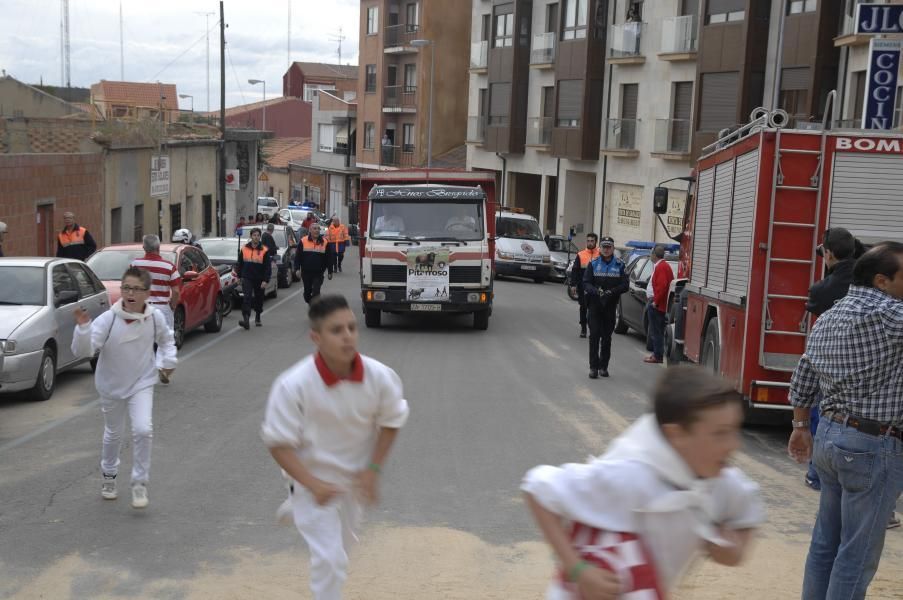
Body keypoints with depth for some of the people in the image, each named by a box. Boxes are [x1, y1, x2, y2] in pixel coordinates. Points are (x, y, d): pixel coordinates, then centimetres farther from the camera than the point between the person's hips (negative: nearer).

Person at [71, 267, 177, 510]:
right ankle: (109, 475, 45)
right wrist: (83, 328, -43)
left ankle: (140, 483, -1)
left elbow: (166, 339, 11)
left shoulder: (155, 318, -13)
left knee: (143, 430, -18)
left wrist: (168, 360, 0)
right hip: (111, 385, 0)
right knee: (113, 434, 18)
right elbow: (83, 351, -28)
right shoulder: (108, 319, -22)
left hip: (142, 383, 0)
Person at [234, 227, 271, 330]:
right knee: (247, 298, -15)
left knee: (259, 299, 14)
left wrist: (265, 280, -13)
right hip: (247, 279, 0)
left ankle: (257, 318, 34)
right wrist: (239, 275, 11)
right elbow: (240, 263, 13)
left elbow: (268, 267, -6)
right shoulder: (244, 249, 3)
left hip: (259, 280, 0)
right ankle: (246, 319, -23)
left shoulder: (264, 250, -5)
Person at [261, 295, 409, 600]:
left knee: (343, 541, 28)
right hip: (313, 478, -4)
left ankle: (298, 511, 57)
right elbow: (278, 443, -21)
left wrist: (373, 469, -11)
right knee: (329, 558, -7)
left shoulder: (380, 376, -23)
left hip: (355, 477, 4)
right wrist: (313, 485, -30)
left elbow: (391, 422, -4)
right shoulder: (293, 386, -31)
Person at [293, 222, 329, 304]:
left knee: (316, 292, -10)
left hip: (318, 273, -1)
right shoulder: (303, 241, -2)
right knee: (307, 291, 14)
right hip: (306, 272, 1)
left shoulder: (324, 242, -1)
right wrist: (297, 269, -7)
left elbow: (327, 258, 5)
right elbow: (298, 257, 1)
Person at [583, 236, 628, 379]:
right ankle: (594, 366, -2)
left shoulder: (619, 265, 3)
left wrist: (612, 291, -18)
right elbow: (586, 283, -3)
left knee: (607, 336, 8)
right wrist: (596, 291, -22)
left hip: (610, 306, 1)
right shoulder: (593, 264, 2)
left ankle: (603, 366, 18)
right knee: (594, 335, -6)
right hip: (594, 304, -1)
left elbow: (625, 285, -1)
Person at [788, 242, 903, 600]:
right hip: (871, 447, -9)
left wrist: (801, 428, 25)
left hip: (829, 435, 9)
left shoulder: (827, 319, 10)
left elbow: (803, 380, 16)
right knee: (858, 552, 2)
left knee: (826, 539, 18)